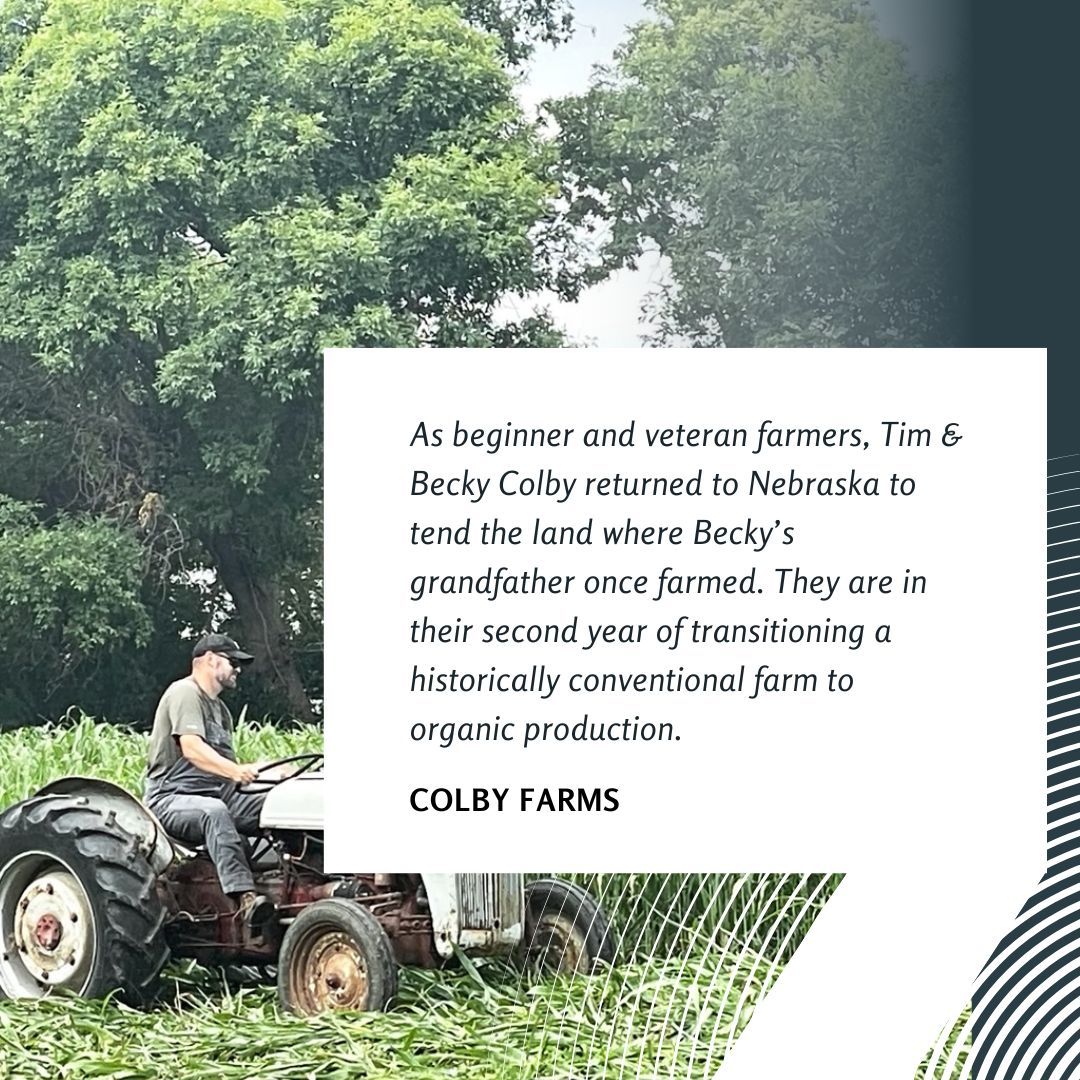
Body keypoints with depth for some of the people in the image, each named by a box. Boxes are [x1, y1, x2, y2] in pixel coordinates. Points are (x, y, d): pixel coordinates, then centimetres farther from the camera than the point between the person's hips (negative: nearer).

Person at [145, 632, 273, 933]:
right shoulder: (184, 693, -6)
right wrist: (235, 771, -37)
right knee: (214, 811, -41)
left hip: (220, 796, 9)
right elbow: (192, 748, -22)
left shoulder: (219, 708, 26)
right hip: (172, 799, -9)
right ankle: (245, 899, -55)